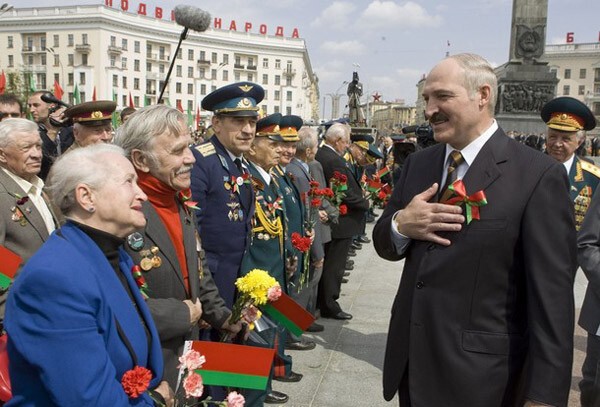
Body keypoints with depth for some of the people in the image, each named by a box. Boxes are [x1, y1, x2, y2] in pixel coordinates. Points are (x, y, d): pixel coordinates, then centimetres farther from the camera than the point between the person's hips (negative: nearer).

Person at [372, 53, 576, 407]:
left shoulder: (538, 175, -14)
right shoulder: (418, 163, 4)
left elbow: (552, 297, -15)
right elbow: (385, 245, 9)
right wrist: (401, 224, -13)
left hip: (477, 375, -5)